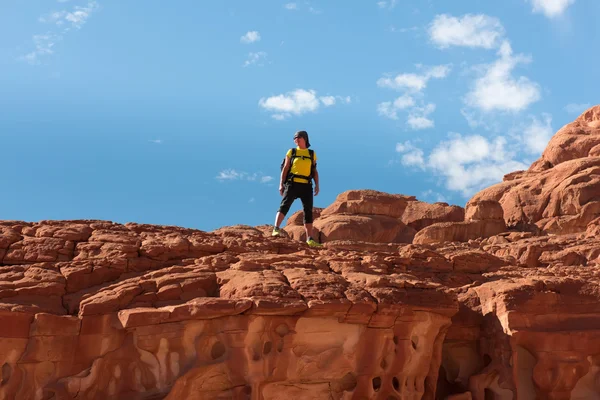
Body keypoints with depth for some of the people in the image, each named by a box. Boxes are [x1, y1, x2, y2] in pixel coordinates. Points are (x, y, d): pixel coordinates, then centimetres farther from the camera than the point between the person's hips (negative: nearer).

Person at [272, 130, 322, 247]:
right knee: (285, 205, -20)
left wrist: (317, 185, -1)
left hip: (306, 186, 2)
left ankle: (310, 239, 1)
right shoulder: (291, 152, 11)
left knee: (308, 211, 0)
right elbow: (285, 169, 7)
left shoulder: (312, 154, 15)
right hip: (292, 184, -2)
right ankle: (276, 229, -32)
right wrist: (281, 184, -2)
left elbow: (315, 171, 13)